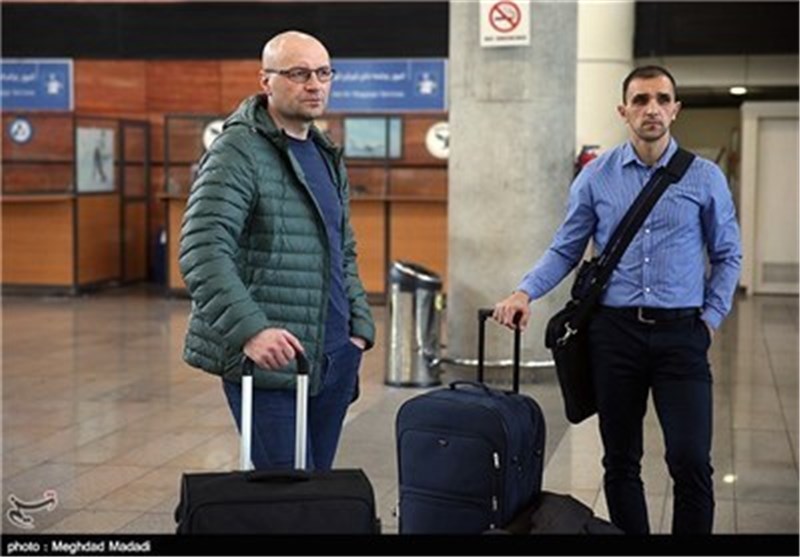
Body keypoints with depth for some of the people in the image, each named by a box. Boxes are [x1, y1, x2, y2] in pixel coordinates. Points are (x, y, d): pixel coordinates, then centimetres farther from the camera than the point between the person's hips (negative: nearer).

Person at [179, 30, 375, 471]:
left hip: (333, 359, 8)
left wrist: (359, 327, 13)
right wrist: (251, 330, -30)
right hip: (268, 358, -8)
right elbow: (201, 253, -19)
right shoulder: (237, 152, -9)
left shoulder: (328, 157, 17)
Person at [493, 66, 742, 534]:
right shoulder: (596, 177, 3)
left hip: (680, 332, -1)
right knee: (620, 461, 10)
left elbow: (727, 256, 10)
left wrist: (712, 317, 2)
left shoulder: (704, 178, 2)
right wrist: (525, 293, -9)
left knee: (691, 460, -7)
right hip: (614, 331, 1)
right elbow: (566, 250, 5)